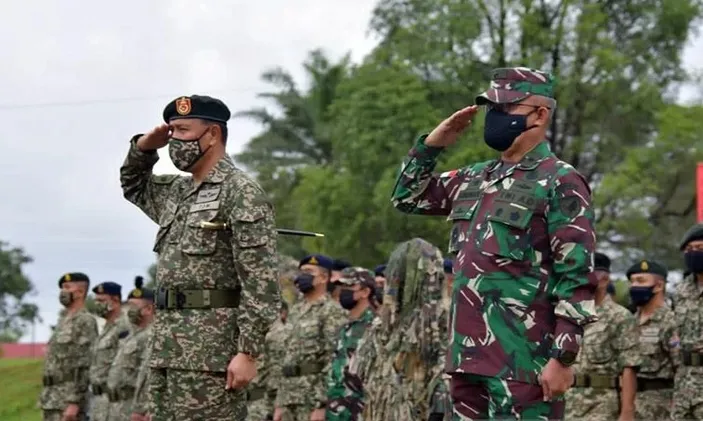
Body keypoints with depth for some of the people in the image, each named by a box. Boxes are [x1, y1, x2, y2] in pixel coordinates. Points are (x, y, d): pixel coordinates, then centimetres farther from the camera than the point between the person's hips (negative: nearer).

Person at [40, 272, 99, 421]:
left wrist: (74, 403, -23)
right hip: (50, 401, 9)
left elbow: (85, 367, -17)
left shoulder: (86, 322, -10)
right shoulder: (63, 321, 19)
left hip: (70, 399, -9)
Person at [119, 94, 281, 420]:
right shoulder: (178, 193, 19)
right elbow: (133, 185, 40)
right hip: (167, 347, 9)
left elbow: (261, 283, -15)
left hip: (211, 352, -9)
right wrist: (144, 147, 17)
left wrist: (248, 351, -22)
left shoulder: (241, 194, -8)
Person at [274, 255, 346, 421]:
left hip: (314, 398, -8)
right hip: (290, 398, 8)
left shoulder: (332, 312, -8)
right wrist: (280, 404, 17)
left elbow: (335, 364, -15)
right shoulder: (296, 311, 18)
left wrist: (322, 405, -21)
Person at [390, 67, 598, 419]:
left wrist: (563, 357, -18)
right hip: (469, 354, 8)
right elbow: (406, 197, 28)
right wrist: (431, 144, 13)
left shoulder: (560, 183, -8)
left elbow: (577, 280, -13)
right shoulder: (474, 180, 15)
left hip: (522, 361, -8)